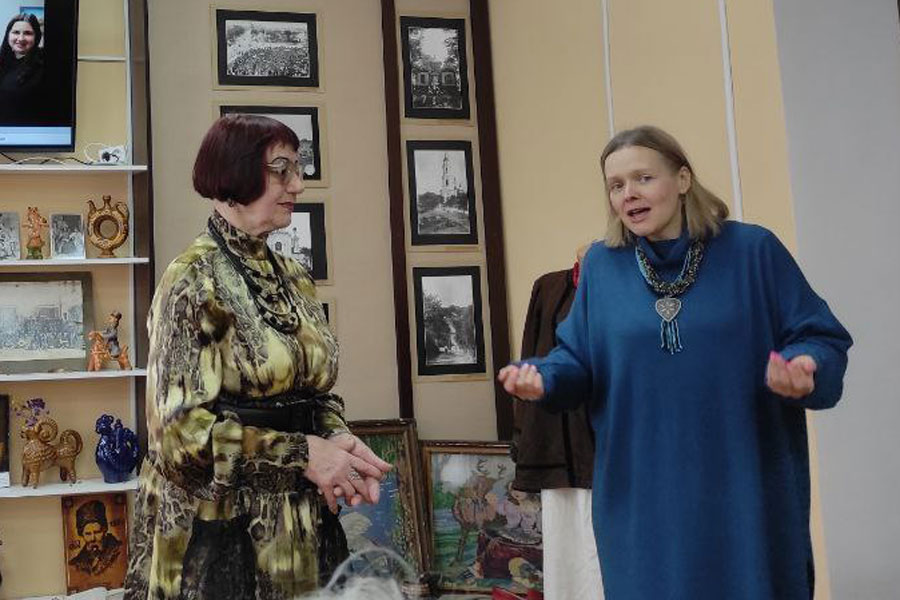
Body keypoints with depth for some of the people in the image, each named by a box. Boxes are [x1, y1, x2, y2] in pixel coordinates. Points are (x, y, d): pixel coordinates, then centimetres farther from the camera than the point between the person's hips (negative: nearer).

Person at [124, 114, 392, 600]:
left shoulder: (293, 279, 7)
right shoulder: (193, 281, -13)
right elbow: (182, 429, -17)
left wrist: (336, 440, -7)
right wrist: (303, 454, -19)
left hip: (303, 522, 7)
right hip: (218, 530, -6)